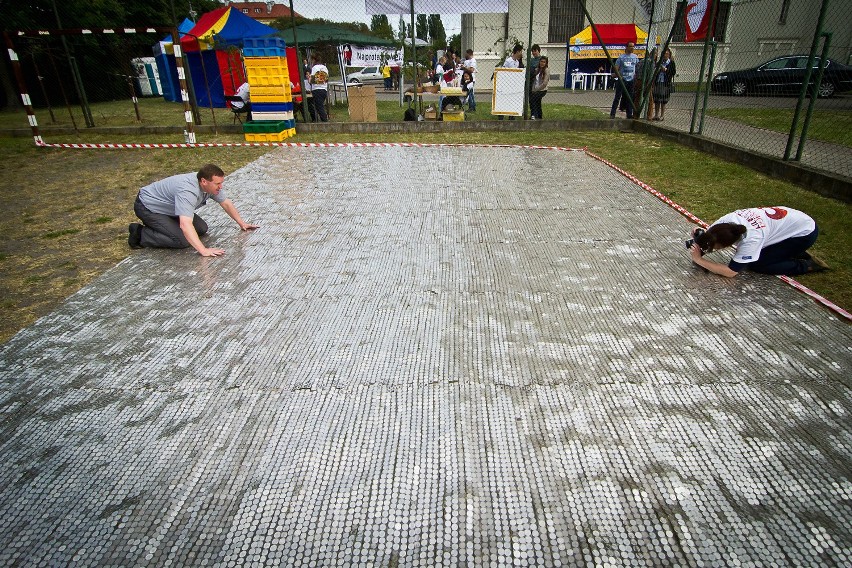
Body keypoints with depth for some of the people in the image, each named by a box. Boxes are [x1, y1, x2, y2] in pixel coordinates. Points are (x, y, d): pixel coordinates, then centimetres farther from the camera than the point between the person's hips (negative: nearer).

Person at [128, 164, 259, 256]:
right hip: (148, 207, -8)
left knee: (202, 229, 1)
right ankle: (140, 234, -5)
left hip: (169, 208, 8)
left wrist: (241, 223, 5)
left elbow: (226, 203, 5)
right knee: (183, 240, -22)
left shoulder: (211, 185, -13)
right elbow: (185, 225, -48)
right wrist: (204, 251, -53)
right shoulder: (188, 191, -39)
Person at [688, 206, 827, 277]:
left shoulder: (750, 240, -39)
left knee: (755, 265, -14)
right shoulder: (726, 221, -24)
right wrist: (699, 240, -34)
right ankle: (794, 252, 14)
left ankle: (806, 265, 1)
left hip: (805, 232, -7)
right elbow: (707, 237, -11)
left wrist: (699, 260, -36)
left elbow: (730, 272, -35)